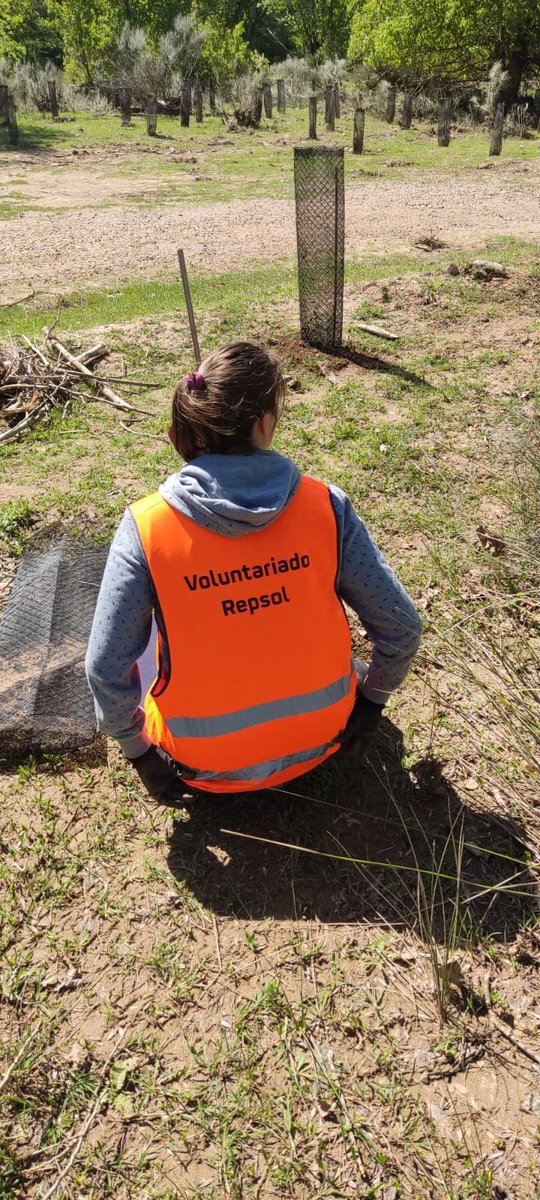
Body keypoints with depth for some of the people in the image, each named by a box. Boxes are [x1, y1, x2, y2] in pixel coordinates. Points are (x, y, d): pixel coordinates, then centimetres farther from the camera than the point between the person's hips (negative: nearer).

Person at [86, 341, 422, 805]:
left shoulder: (146, 527, -20)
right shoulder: (326, 505, -17)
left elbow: (107, 670, -18)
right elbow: (402, 627, -11)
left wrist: (139, 750, 0)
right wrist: (370, 701, 7)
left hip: (205, 767, -1)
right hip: (318, 742, 2)